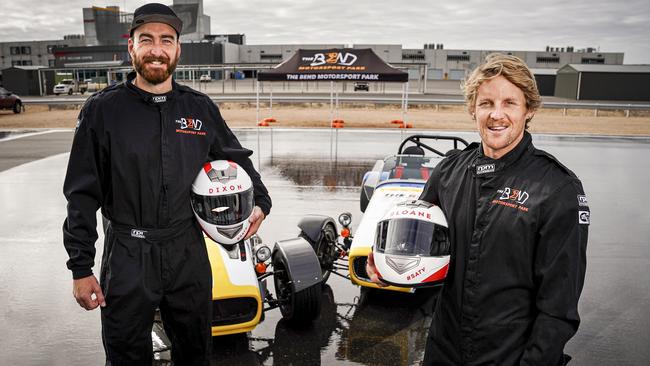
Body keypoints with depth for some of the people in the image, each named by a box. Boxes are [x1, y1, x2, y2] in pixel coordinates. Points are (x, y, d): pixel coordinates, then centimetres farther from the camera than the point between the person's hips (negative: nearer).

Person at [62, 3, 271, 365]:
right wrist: (81, 268, -6)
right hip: (127, 257, -2)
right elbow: (83, 195, -5)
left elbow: (236, 158, 16)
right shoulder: (102, 110, -6)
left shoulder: (201, 108, 1)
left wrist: (260, 200, 2)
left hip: (189, 253, 3)